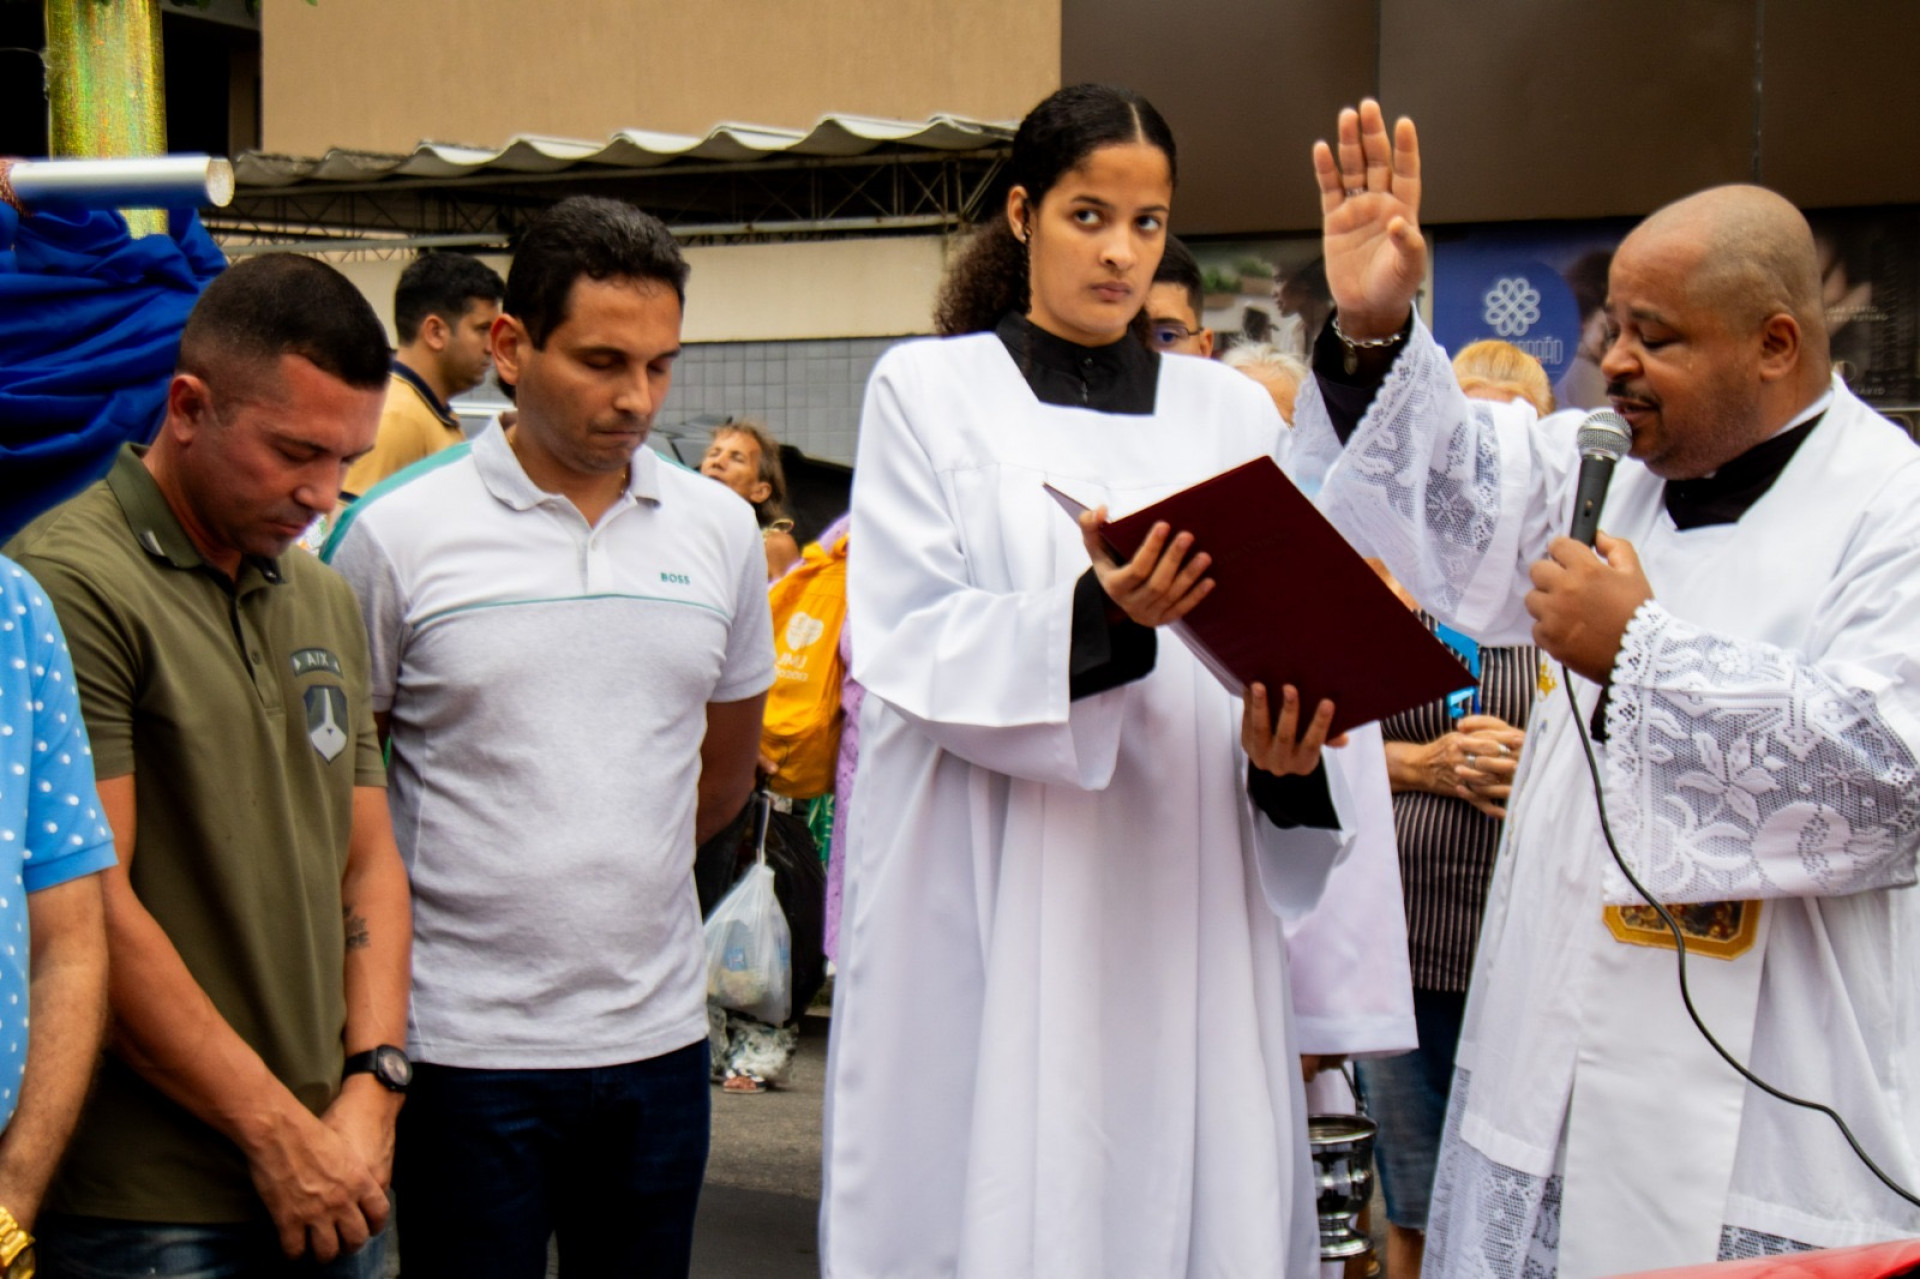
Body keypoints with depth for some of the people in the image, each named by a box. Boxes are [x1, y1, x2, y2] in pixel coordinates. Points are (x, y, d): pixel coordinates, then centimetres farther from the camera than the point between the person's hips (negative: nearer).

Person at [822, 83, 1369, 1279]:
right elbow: (907, 645, -6)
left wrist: (1281, 737, -13)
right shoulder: (928, 391, 5)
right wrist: (1092, 619, -23)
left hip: (1184, 906, 3)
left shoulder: (1233, 410, 14)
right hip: (992, 910, -2)